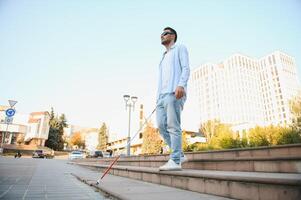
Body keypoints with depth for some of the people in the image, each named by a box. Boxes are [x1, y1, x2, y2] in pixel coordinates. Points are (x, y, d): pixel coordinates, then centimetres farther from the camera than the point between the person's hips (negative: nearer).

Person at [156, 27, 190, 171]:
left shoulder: (180, 48, 14)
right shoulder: (163, 58, 34)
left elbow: (186, 68, -3)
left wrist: (181, 85, -20)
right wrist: (158, 97, 16)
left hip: (174, 93, -7)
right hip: (162, 95, 8)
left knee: (173, 126, -12)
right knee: (161, 126, 0)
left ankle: (175, 161, -8)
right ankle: (180, 155, 9)